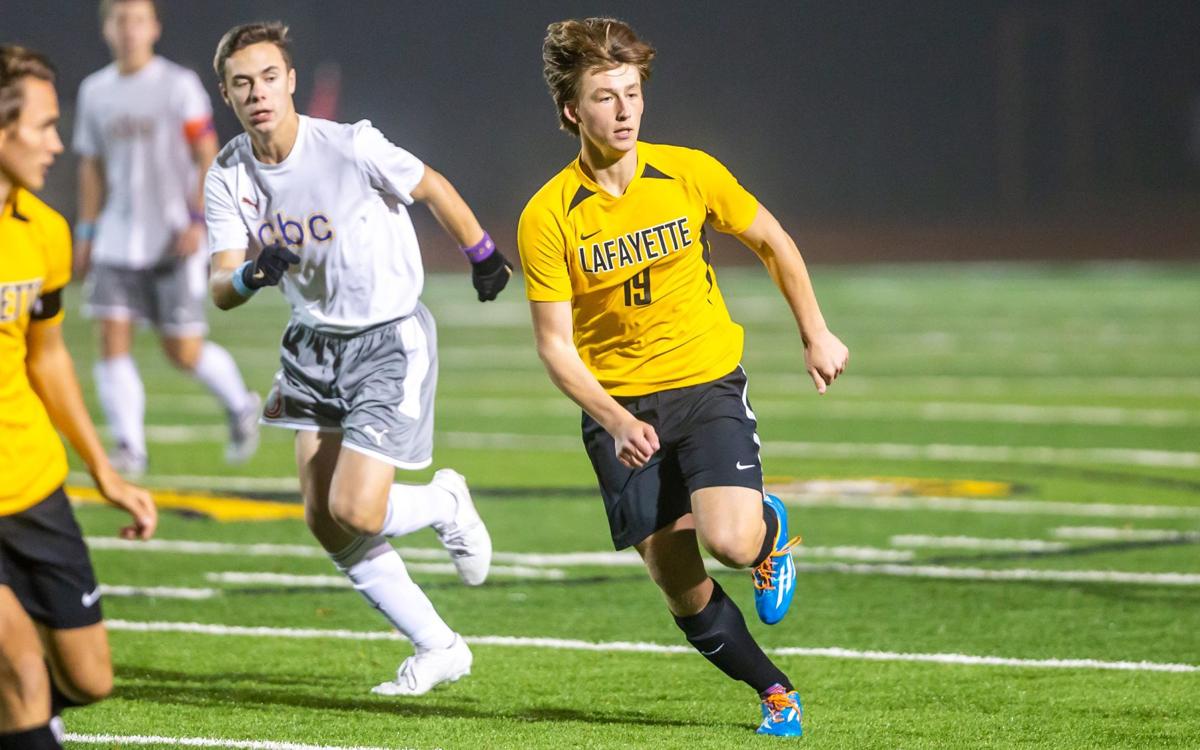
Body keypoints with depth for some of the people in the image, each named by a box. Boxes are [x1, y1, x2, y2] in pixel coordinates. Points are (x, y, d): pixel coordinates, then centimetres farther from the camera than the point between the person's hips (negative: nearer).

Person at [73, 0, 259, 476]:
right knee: (112, 341, -9)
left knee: (183, 351, -1)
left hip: (174, 239, -4)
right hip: (117, 239, 4)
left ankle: (240, 406, 26)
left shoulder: (179, 86, -5)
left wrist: (198, 221, -14)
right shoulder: (94, 92, 8)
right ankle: (128, 447, -3)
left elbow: (208, 158, -5)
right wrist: (85, 233, 12)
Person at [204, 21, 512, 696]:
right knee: (324, 519, 1)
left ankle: (446, 502, 18)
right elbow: (221, 290, -10)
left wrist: (484, 256, 11)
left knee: (355, 513, -16)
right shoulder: (228, 177, -7)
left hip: (391, 341, -6)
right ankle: (440, 648, 13)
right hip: (315, 345, 6)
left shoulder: (351, 147, -21)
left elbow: (432, 188, -3)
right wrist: (249, 275, -34)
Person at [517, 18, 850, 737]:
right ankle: (775, 691, 21)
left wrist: (816, 335, 13)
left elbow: (773, 241, 11)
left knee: (729, 541, -24)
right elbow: (555, 344, -8)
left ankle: (770, 528, 13)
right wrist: (614, 420, -23)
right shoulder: (547, 218, -11)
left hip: (708, 384, 0)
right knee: (684, 592, -1)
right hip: (618, 408, 0)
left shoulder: (689, 173, -7)